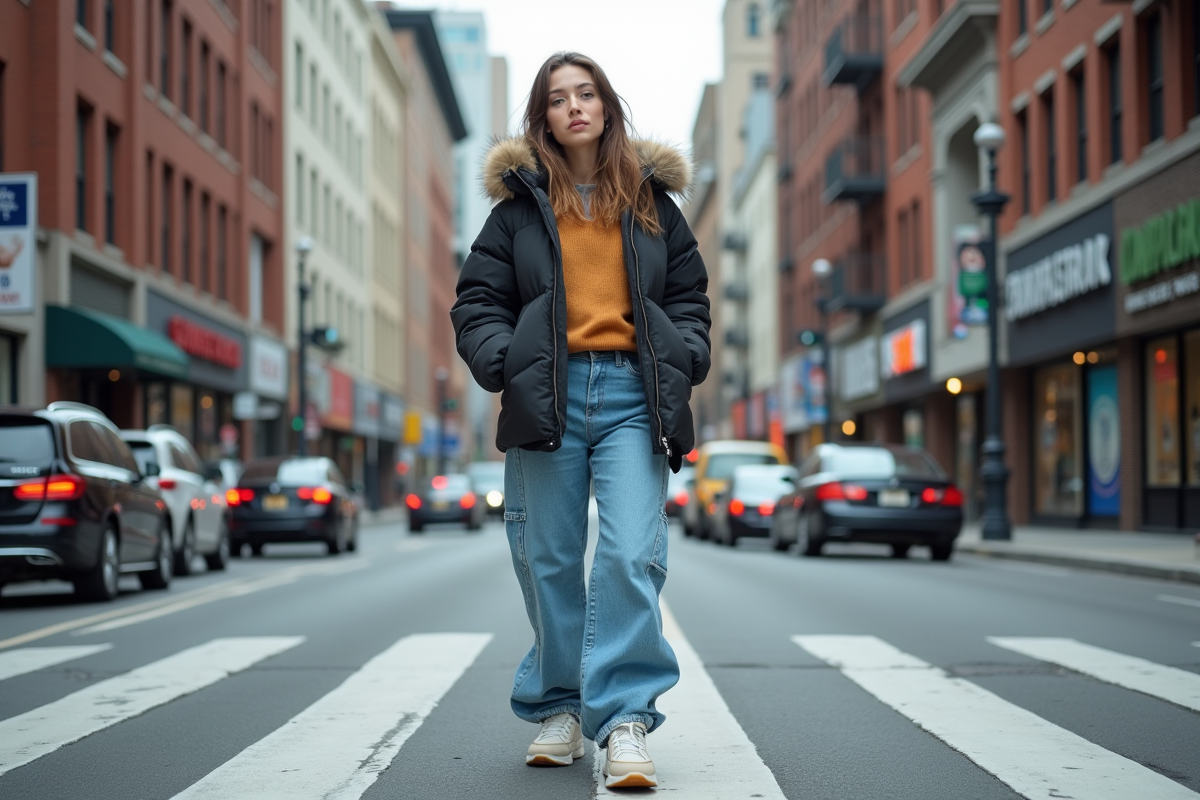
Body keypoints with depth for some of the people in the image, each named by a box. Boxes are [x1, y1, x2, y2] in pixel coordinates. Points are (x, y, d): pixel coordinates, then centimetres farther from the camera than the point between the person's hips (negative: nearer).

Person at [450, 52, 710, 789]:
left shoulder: (651, 197, 15)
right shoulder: (521, 203, 11)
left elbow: (689, 294, 16)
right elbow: (478, 300, 8)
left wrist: (684, 356, -1)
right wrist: (503, 361, -9)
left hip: (633, 394, 0)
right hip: (549, 395, 1)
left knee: (633, 554, -13)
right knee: (551, 559, 5)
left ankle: (626, 716, -11)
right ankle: (559, 707, 18)